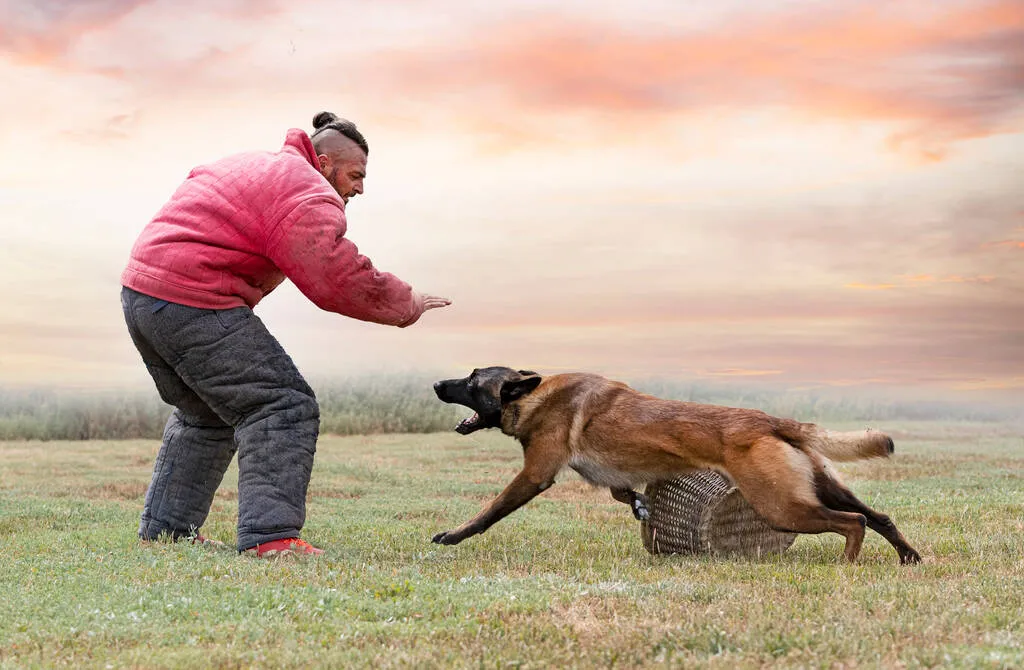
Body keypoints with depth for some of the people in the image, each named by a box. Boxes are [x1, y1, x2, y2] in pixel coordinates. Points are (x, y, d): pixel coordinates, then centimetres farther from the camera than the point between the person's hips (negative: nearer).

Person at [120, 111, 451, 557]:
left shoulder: (251, 165, 23)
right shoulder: (308, 196, -9)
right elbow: (342, 283, -16)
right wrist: (408, 305, -3)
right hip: (192, 304, -10)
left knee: (205, 415, 25)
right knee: (283, 406, -8)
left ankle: (164, 527, 27)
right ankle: (270, 534, -17)